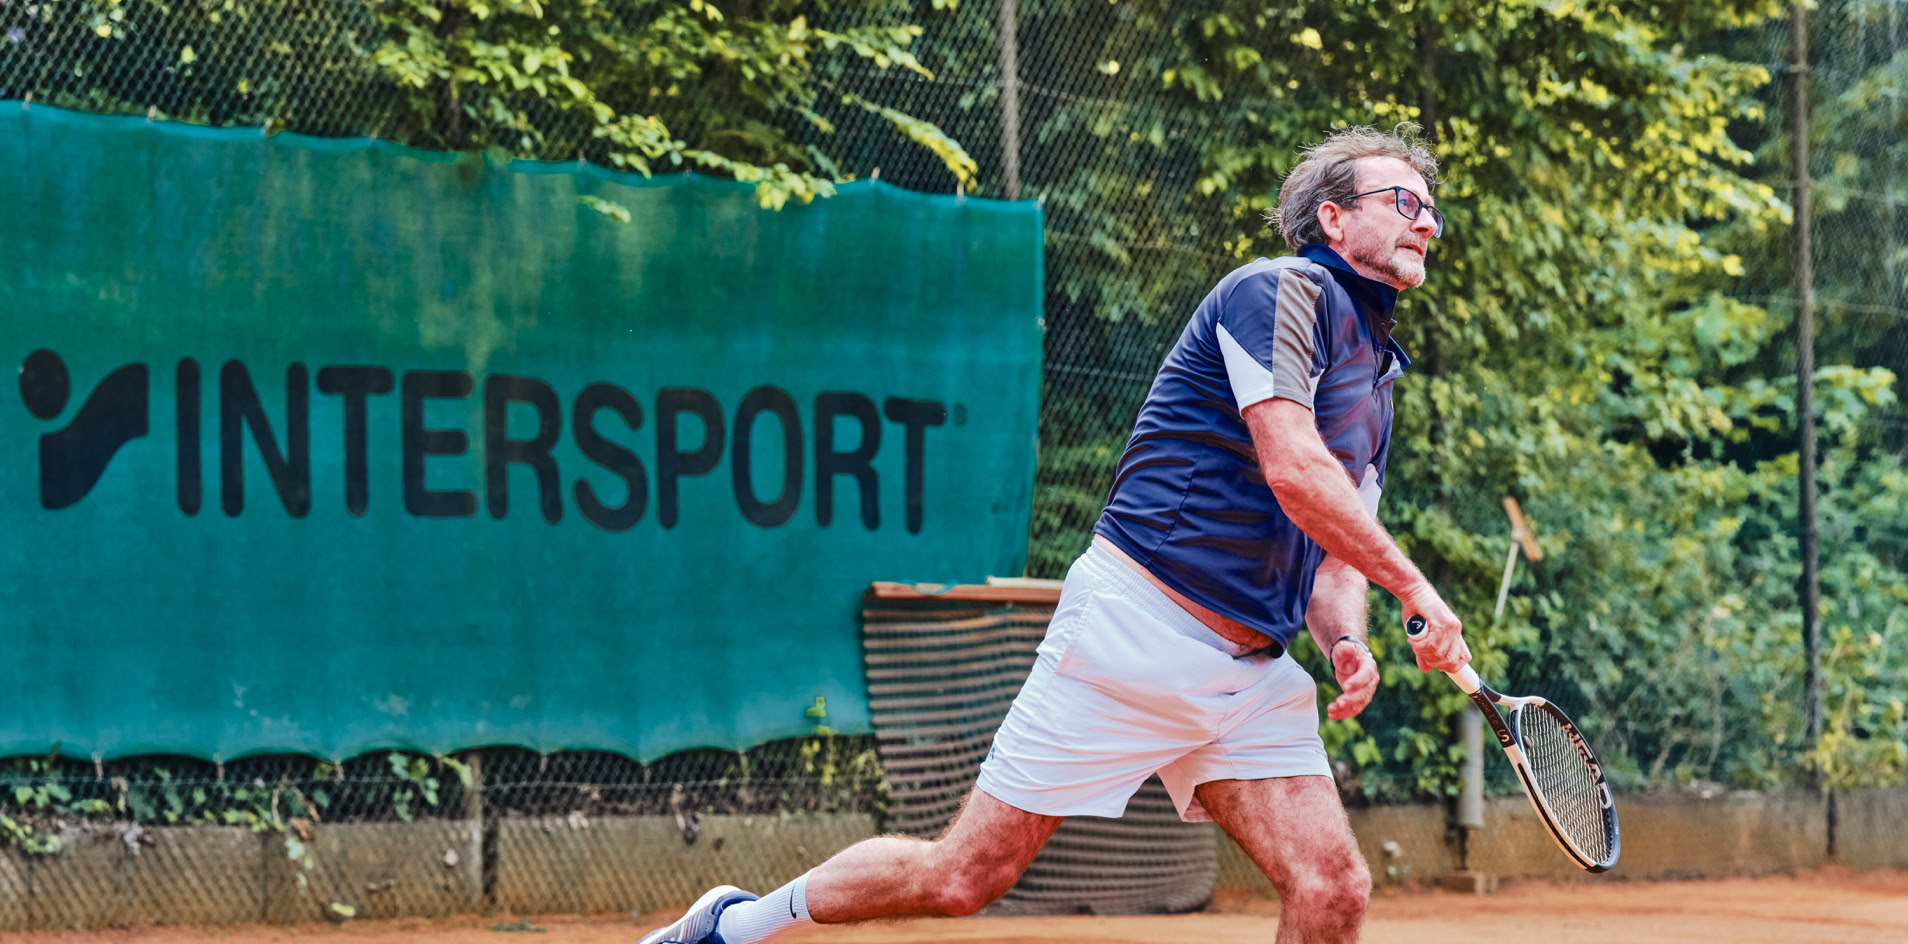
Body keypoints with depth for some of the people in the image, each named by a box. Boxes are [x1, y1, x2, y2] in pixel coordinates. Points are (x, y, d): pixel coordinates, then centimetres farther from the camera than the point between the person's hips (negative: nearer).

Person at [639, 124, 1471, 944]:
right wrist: (1411, 584, -11)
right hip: (1137, 627, -8)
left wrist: (1345, 641, -2)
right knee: (963, 876, -4)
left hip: (1251, 672, 8)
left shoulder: (1377, 376, 20)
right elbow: (1293, 471, -18)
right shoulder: (1283, 290, -6)